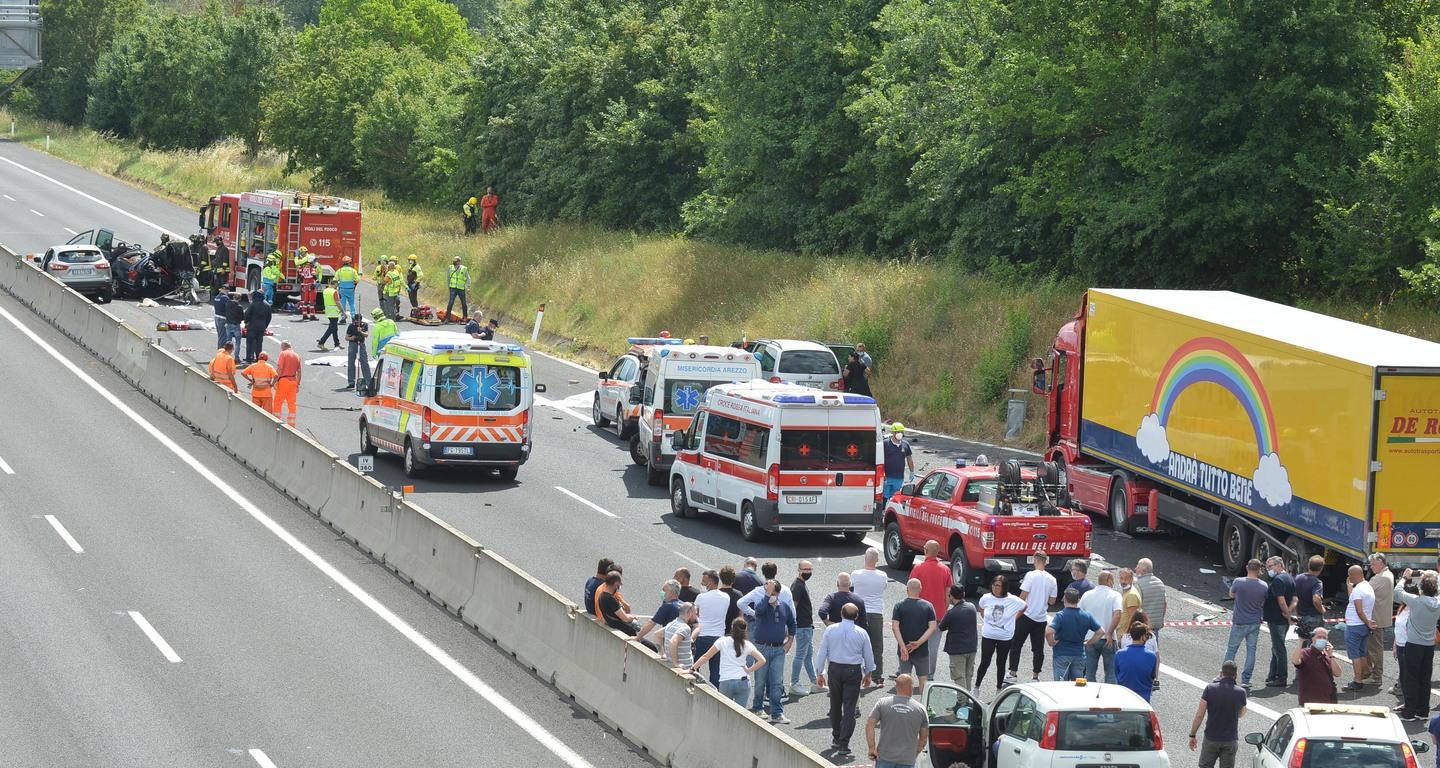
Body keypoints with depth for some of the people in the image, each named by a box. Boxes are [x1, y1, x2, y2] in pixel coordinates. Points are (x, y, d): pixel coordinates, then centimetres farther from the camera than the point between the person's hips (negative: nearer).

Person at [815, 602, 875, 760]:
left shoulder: (830, 630, -3)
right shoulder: (862, 633, -3)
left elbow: (822, 653, 1)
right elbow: (869, 656, 5)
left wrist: (820, 673, 10)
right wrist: (868, 674, 20)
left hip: (834, 669, 1)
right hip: (854, 671, -1)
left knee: (835, 705, 18)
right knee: (849, 708, 0)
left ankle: (836, 738, 31)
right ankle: (843, 745, -4)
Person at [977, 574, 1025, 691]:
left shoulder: (1013, 600, -12)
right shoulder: (986, 598, -7)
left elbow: (1024, 607, 8)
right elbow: (981, 610, 15)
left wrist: (1014, 618, 5)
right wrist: (985, 621, 7)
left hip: (1005, 638, 0)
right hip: (988, 636, 0)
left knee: (1001, 664, 10)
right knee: (984, 663, 2)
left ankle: (999, 688, 23)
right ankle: (976, 687, 15)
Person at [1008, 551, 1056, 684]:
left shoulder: (1031, 575, -12)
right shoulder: (1052, 579, 3)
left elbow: (1023, 596, -14)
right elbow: (1052, 601, 9)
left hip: (1027, 616, -4)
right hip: (1042, 618, 4)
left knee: (1016, 645, 5)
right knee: (1038, 648, 10)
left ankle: (1013, 673, 3)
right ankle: (1035, 675, 10)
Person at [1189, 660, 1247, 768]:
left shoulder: (1210, 689, -12)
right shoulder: (1241, 693, -9)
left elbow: (1199, 715, -10)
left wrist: (1192, 735, -1)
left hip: (1211, 739, -1)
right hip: (1230, 740, 1)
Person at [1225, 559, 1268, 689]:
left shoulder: (1238, 582, -14)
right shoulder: (1264, 586, -6)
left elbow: (1231, 594, 5)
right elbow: (1266, 602, 6)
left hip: (1239, 623, -2)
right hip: (1255, 623, 2)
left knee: (1231, 649, 11)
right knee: (1251, 650, 8)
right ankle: (1245, 681, 8)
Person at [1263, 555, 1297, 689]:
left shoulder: (1278, 580, -18)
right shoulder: (1290, 579, 14)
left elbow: (1281, 600, -25)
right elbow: (1294, 600, 14)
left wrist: (1287, 614, -13)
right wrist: (1290, 612, -1)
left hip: (1277, 621, -10)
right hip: (1284, 621, 10)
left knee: (1278, 649, -4)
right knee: (1276, 648, 18)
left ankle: (1281, 679, 0)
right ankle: (1273, 675, 26)